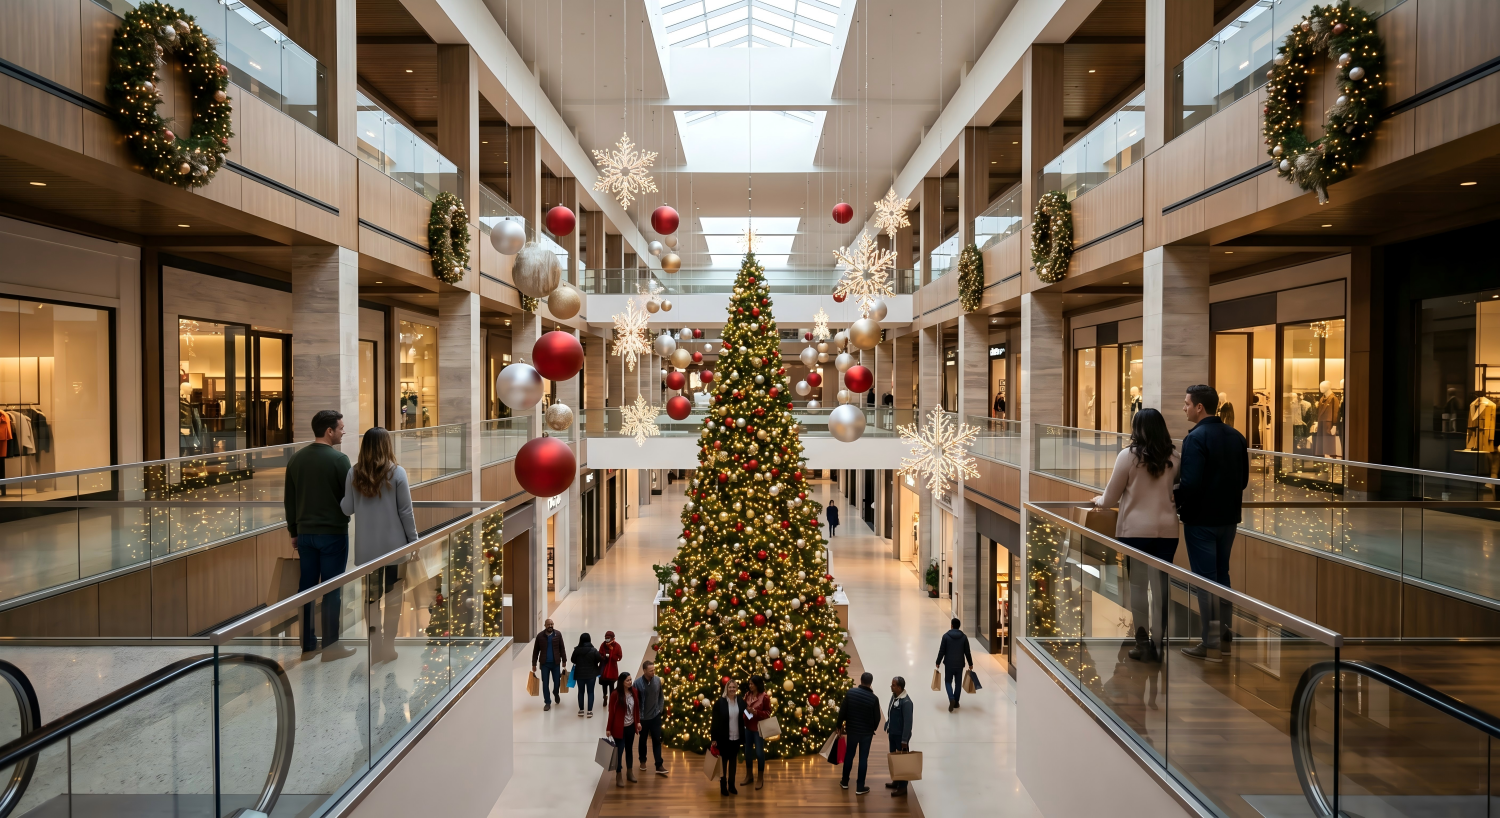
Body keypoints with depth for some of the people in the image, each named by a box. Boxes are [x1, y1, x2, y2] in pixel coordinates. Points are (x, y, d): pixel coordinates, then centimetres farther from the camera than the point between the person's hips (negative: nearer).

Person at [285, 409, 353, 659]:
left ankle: (306, 642, 19)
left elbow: (289, 501, 11)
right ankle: (330, 647, 4)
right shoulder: (339, 458, -13)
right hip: (333, 533, -6)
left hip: (305, 533, 6)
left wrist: (294, 531, 19)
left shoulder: (296, 459, 5)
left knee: (306, 587, 12)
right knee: (331, 590, 0)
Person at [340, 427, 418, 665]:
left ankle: (376, 647, 14)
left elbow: (347, 509, 4)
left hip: (367, 546, 3)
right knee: (393, 596, 8)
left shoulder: (354, 473, -2)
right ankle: (388, 647, 12)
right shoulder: (397, 472, -10)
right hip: (393, 544, -2)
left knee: (372, 596, 11)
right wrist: (414, 542, 2)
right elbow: (406, 511, -8)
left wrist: (340, 500, 27)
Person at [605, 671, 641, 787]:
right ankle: (619, 775, 13)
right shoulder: (616, 694, -18)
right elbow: (612, 711, -14)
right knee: (619, 750, 0)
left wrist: (638, 722, 9)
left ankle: (629, 772, 33)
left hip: (631, 726, 5)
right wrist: (608, 728, -10)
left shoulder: (634, 691, -3)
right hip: (619, 727, -5)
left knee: (629, 749, 18)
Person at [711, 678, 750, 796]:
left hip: (736, 737, 3)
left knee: (733, 761, 15)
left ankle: (731, 785, 27)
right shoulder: (720, 702, -11)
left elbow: (744, 718, 8)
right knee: (724, 761, 8)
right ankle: (723, 786, 20)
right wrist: (714, 738, -10)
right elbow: (715, 721, -9)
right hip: (724, 737, -3)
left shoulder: (741, 701, 0)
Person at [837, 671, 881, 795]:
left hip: (851, 730, 2)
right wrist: (873, 729, 14)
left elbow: (842, 711, -7)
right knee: (863, 758, 8)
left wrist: (840, 725, 9)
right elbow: (877, 718, -6)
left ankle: (845, 782, 31)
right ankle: (860, 787, 13)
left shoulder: (850, 692, -11)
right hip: (867, 732, -2)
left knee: (849, 755, 18)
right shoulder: (874, 698, -15)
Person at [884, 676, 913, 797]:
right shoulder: (894, 696, 0)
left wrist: (904, 740, -21)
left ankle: (902, 787, 16)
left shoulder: (906, 702, -27)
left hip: (901, 735, -9)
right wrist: (887, 727, 18)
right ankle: (896, 781, 35)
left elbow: (908, 722, -24)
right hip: (893, 733, 9)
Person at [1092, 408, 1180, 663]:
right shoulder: (1174, 459, 5)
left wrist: (1098, 500, 20)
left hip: (1136, 529, -3)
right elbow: (1174, 490, 17)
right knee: (1161, 586, 8)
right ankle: (1158, 644, 14)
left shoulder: (1128, 455, -6)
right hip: (1167, 530, 3)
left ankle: (1143, 645, 10)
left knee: (1137, 585, 5)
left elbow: (1110, 498, 0)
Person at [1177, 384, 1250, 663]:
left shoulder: (1196, 438, -19)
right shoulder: (1235, 436, 5)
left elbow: (1190, 483, -25)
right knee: (1222, 575, 18)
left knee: (1205, 579, 0)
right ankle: (1224, 636, 26)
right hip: (1228, 516, 7)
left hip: (1201, 519, -7)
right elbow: (1243, 479, 10)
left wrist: (1175, 501, -8)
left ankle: (1211, 645, 5)